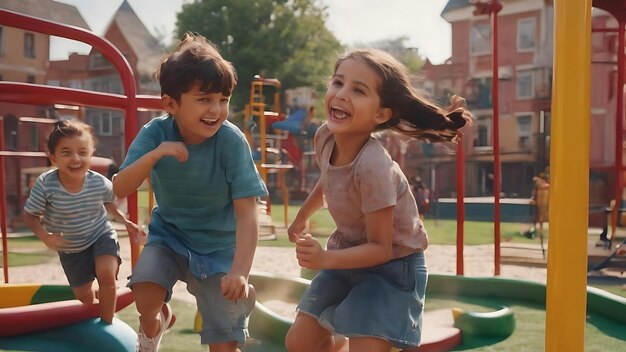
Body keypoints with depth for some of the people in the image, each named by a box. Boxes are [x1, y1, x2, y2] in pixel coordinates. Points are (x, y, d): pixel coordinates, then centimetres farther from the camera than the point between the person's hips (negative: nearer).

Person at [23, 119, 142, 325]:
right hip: (70, 249, 1)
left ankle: (107, 325, -6)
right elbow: (30, 216, -16)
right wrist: (44, 236, -31)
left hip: (101, 237, -1)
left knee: (107, 276, -27)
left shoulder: (100, 183, -23)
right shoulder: (45, 185, -29)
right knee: (84, 297, 11)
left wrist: (125, 221, -1)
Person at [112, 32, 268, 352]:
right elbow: (120, 190, -22)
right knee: (145, 298, -24)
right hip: (168, 235, 2)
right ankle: (155, 325, 13)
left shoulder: (232, 141, -25)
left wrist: (240, 270, -37)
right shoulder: (155, 133, -17)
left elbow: (247, 213, -26)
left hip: (218, 245, -1)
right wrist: (155, 154, -37)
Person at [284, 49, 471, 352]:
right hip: (350, 253, 7)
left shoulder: (373, 166, -35)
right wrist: (301, 218, 24)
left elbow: (380, 248, -26)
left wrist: (325, 259, -37)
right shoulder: (325, 136, -14)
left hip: (391, 265, -7)